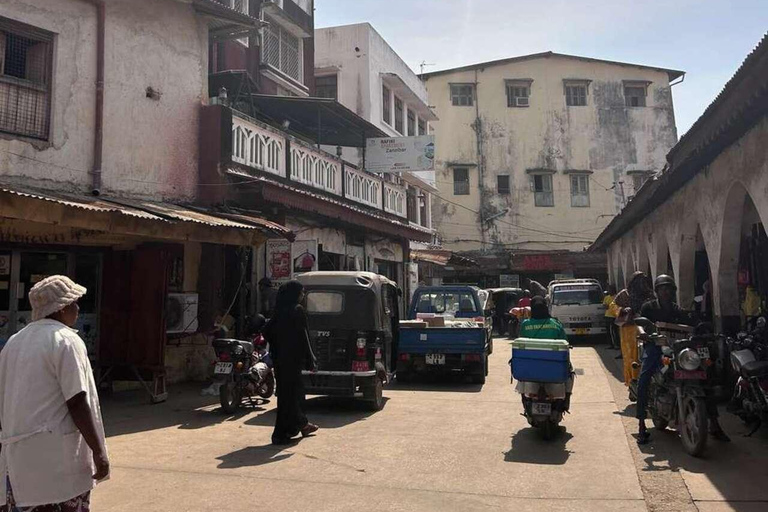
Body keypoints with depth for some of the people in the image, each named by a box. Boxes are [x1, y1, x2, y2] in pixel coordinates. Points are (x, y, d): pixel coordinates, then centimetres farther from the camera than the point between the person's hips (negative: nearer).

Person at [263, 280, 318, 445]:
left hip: (280, 357, 8)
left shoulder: (280, 311, 9)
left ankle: (301, 423, 35)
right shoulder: (296, 310, -14)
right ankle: (281, 434, 4)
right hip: (293, 358, -8)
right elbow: (302, 336, -18)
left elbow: (267, 331, 11)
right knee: (290, 393, 0)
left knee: (296, 389, 20)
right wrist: (310, 359, -14)